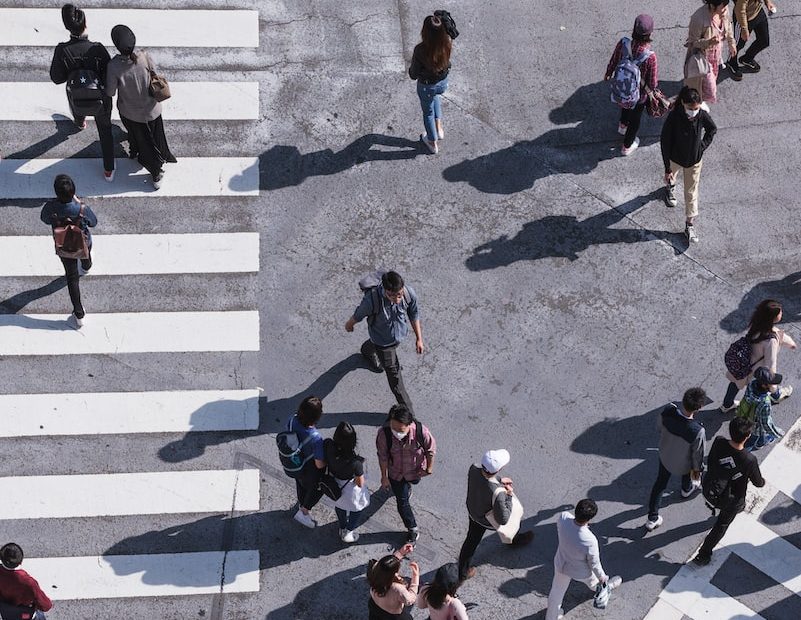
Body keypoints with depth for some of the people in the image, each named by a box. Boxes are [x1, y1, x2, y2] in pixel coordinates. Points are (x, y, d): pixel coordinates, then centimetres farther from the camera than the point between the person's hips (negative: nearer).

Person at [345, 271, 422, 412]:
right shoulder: (372, 299, -42)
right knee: (394, 374, 8)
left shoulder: (409, 293, -32)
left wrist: (419, 338, -1)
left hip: (400, 334, 4)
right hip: (383, 341, -4)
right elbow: (359, 314, -18)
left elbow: (414, 315, -10)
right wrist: (349, 325, 3)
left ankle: (367, 351, 76)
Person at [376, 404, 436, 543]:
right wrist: (384, 477, -8)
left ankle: (407, 486, 73)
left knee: (414, 481, 34)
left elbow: (431, 449, -16)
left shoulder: (421, 431, -38)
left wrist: (429, 467, -2)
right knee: (402, 501, 10)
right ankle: (412, 529, 34)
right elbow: (382, 456, -18)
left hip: (416, 470, 1)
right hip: (396, 473, -1)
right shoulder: (383, 433, -36)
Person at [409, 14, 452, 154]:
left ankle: (433, 144, 48)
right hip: (443, 82, 3)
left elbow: (413, 75, -21)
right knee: (436, 96, 41)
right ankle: (439, 128, 41)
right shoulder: (447, 43, -27)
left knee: (428, 112, 26)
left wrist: (412, 67, -2)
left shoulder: (420, 50, -37)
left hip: (426, 86, -3)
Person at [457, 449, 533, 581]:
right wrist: (509, 496, -24)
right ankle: (516, 540, 62)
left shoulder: (473, 469, -30)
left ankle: (462, 572, 45)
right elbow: (503, 520, -32)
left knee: (472, 540, 28)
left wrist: (499, 480, -1)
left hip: (472, 512, 4)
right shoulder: (497, 494, -47)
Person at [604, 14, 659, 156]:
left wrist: (608, 73, 13)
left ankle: (623, 125, 68)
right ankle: (627, 146, 49)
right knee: (635, 118, 26)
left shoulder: (623, 44, -29)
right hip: (639, 94, -3)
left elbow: (613, 61, -9)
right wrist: (654, 88, 0)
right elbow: (652, 83, -25)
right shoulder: (650, 56, -38)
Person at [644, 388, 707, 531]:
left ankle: (652, 519, 36)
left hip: (664, 454, 3)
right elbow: (697, 453, -23)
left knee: (660, 482, 26)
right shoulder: (698, 431, -43)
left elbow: (659, 426, -8)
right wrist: (697, 469, -1)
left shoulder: (668, 410, -32)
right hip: (683, 463, -3)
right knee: (688, 473, 35)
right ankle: (687, 490, 69)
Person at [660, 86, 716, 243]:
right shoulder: (673, 118, -33)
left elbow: (712, 129, 0)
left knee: (692, 192, 9)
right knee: (671, 175, 33)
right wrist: (667, 168, -19)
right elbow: (665, 143, -23)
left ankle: (689, 225, 21)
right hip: (675, 158, 0)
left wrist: (703, 146, -7)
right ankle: (670, 186, 71)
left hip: (694, 160, 1)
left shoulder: (702, 115, -25)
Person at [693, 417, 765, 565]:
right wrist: (763, 481, 10)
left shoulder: (718, 443, -28)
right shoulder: (750, 460, -36)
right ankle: (703, 555, 34)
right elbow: (757, 482, -16)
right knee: (721, 526, 23)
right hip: (731, 499, -4)